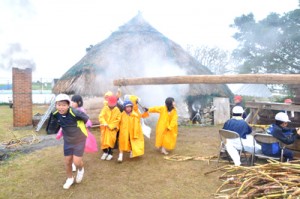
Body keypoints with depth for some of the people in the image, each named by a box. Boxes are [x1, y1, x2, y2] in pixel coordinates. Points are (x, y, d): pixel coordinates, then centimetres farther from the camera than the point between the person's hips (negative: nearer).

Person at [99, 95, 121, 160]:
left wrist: (111, 126, -14)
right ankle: (105, 152, 27)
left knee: (111, 140, -8)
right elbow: (101, 116, -14)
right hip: (104, 127, 1)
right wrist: (104, 123, -30)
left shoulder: (117, 110, -6)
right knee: (104, 139, 6)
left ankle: (110, 153, 9)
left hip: (112, 128, -1)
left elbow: (118, 120, -6)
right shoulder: (105, 108, -7)